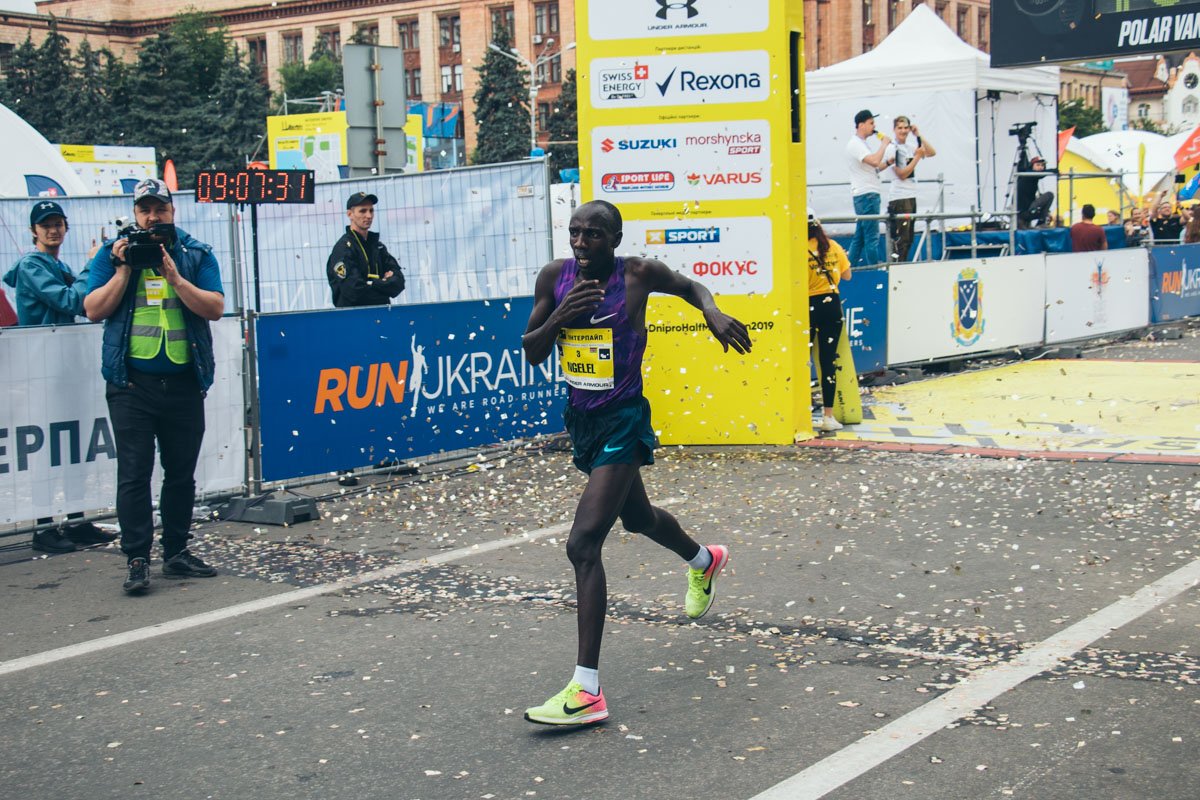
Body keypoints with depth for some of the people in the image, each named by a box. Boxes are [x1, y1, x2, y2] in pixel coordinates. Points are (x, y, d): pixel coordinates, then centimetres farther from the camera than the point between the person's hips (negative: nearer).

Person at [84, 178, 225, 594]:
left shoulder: (197, 255, 6)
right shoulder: (112, 254, 7)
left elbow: (215, 308, -5)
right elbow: (94, 310, -1)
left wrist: (174, 277, -14)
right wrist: (124, 270, -9)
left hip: (184, 383, 2)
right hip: (132, 384, -2)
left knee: (181, 472, 9)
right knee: (134, 472, -5)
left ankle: (176, 552, 20)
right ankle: (137, 559, -1)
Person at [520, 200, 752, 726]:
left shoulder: (638, 274, -12)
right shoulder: (555, 277, -3)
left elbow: (690, 287, 8)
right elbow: (531, 353, 0)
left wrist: (713, 313, -12)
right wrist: (560, 316, -18)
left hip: (623, 421, -7)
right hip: (581, 419, 7)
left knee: (583, 543, -19)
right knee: (637, 517, 30)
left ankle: (587, 691, -20)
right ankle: (704, 559, 65)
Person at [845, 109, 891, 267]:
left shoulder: (862, 143, 20)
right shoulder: (855, 144, -12)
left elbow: (873, 168, 23)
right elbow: (875, 161, -27)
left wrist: (888, 163, 7)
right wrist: (884, 143, -14)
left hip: (867, 194, 10)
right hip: (866, 194, -10)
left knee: (860, 236, 11)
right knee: (872, 236, -9)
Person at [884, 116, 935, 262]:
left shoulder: (910, 146, 12)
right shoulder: (892, 148, -9)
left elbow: (932, 153, 9)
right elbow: (902, 174, -14)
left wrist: (918, 135, 2)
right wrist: (918, 156, -12)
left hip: (911, 196, 8)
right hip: (899, 199, -8)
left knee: (908, 240, 10)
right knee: (900, 239, -13)